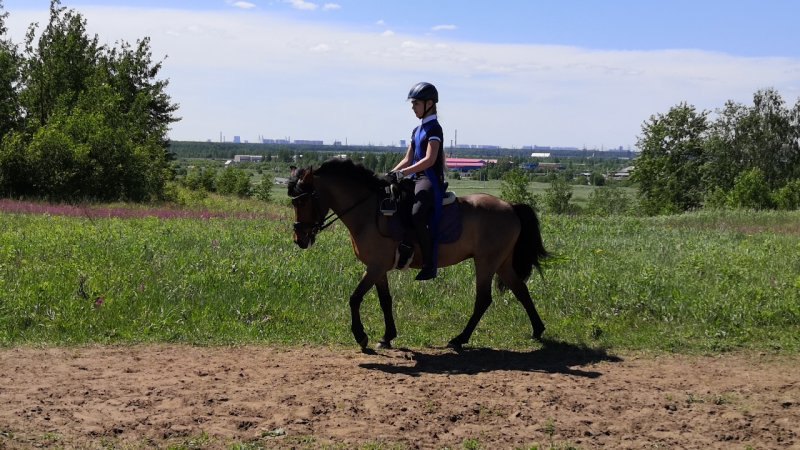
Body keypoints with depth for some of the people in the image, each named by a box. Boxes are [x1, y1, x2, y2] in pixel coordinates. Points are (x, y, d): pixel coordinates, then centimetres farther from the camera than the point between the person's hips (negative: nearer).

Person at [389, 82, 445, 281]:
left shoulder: (433, 128, -7)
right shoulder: (417, 130, 20)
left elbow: (429, 159, -19)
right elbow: (408, 159, 20)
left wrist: (403, 172, -23)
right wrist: (390, 174, 5)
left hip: (430, 180, -10)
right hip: (417, 180, 10)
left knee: (417, 215, -32)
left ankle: (429, 265, -28)